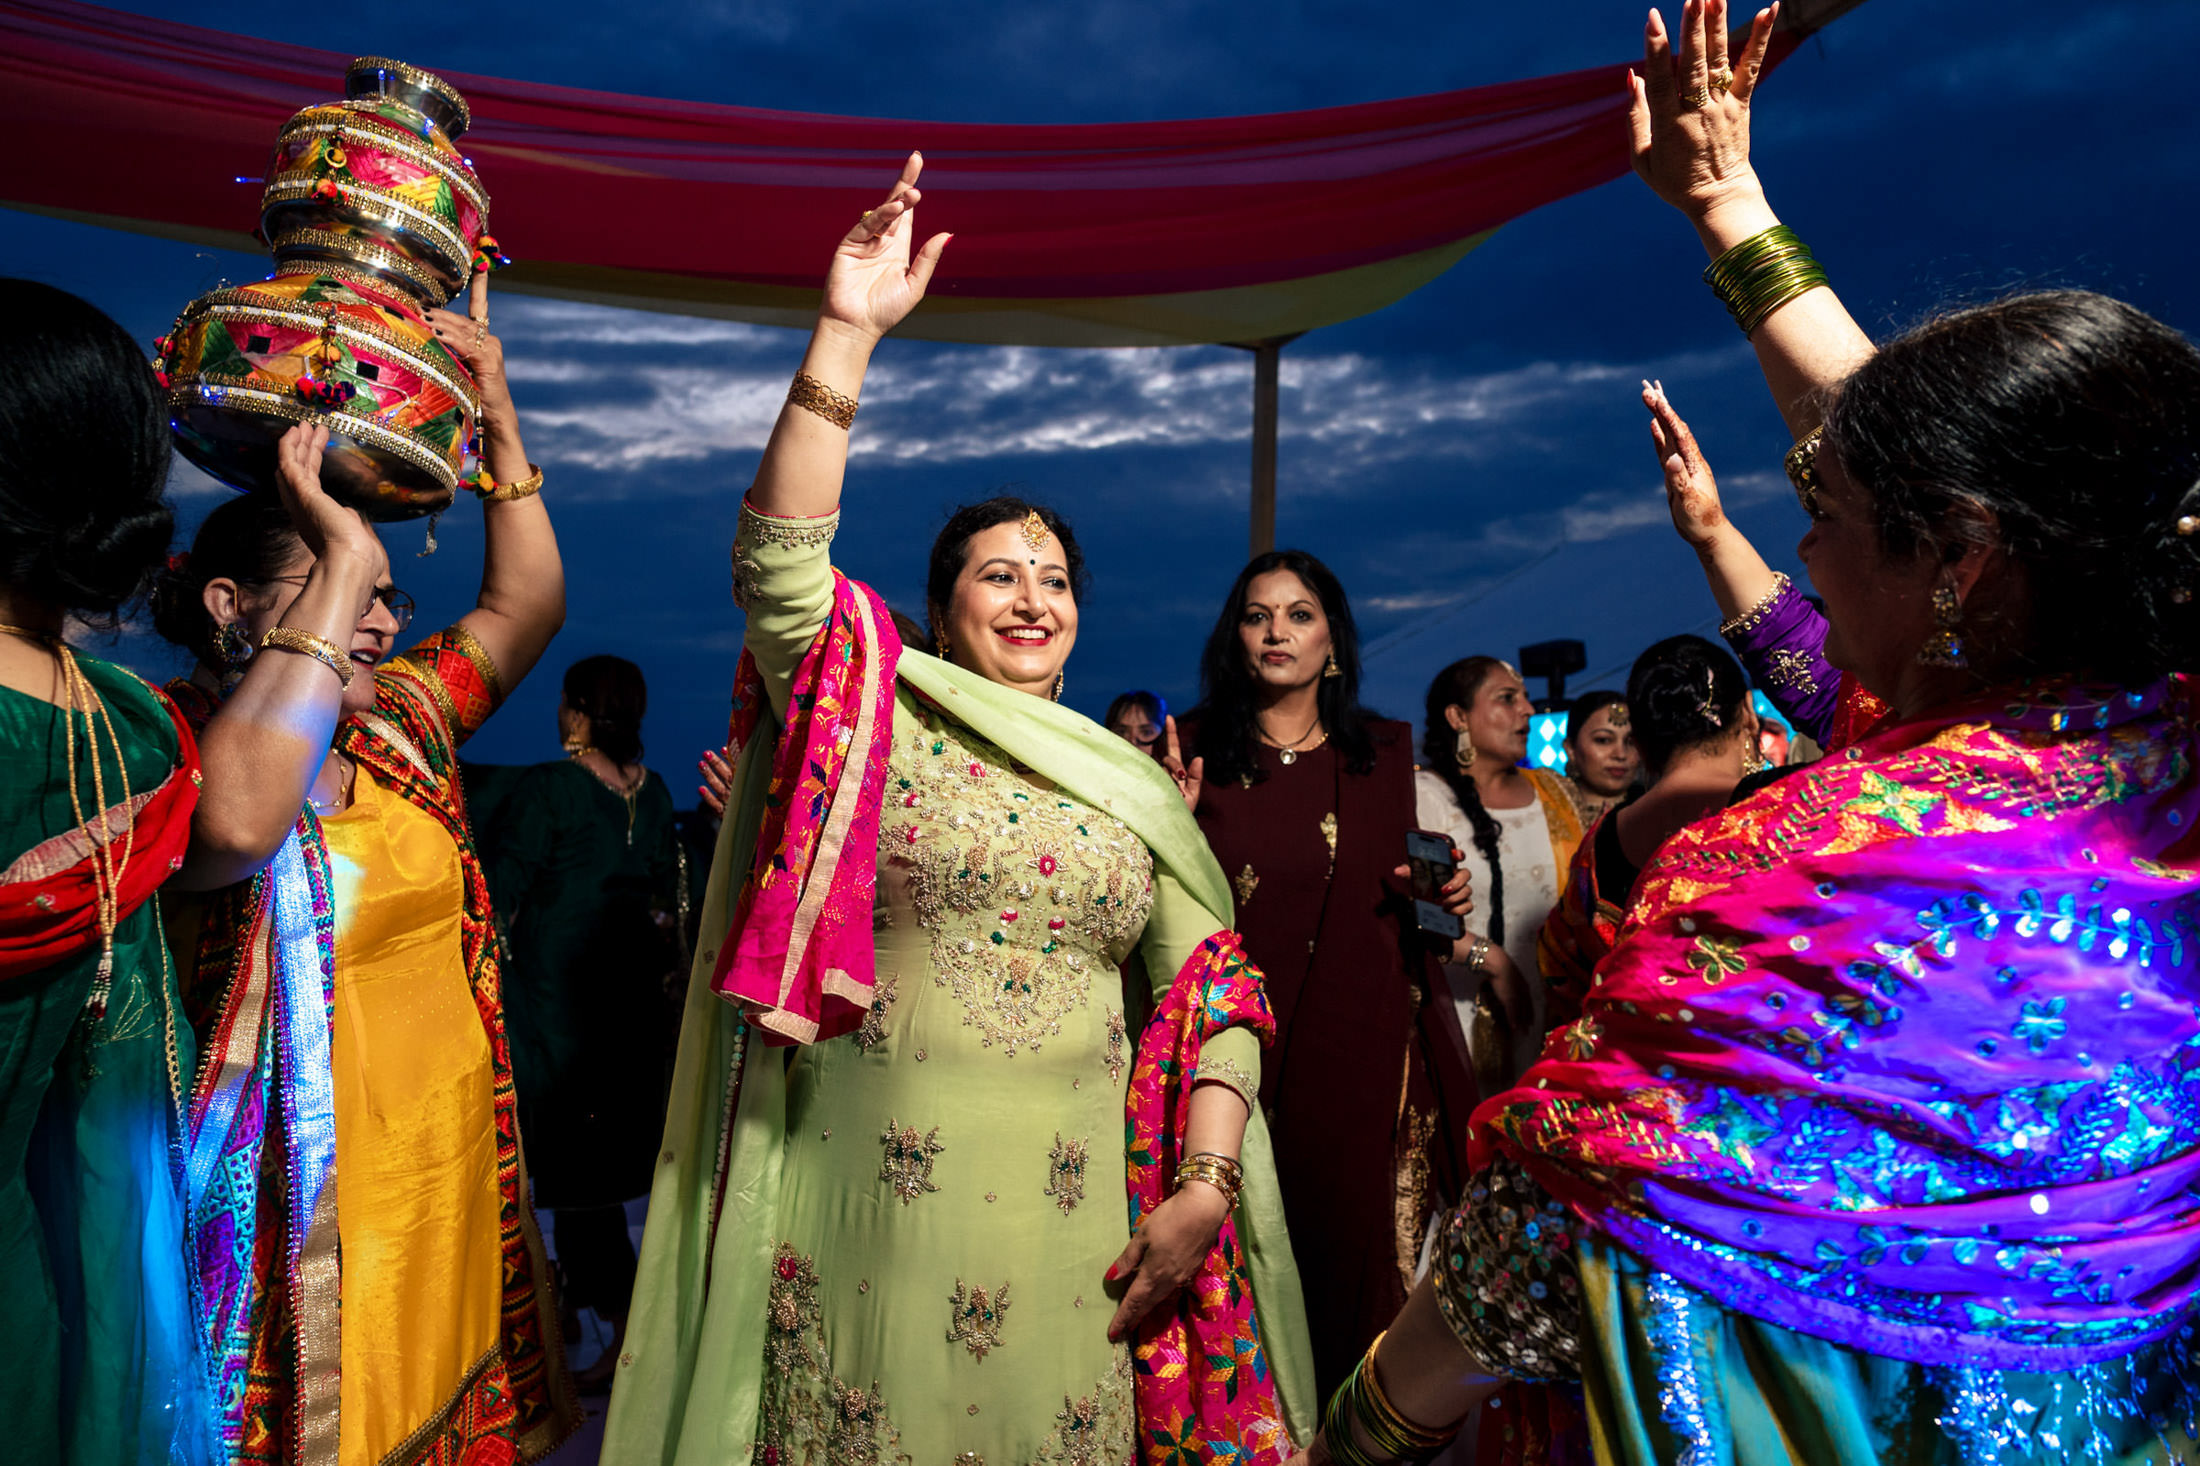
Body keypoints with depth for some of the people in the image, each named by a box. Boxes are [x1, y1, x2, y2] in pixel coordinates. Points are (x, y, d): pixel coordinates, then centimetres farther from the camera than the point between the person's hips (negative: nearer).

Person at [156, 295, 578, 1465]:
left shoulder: (396, 726, 8)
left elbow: (524, 608, 13)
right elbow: (239, 823, -36)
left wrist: (499, 420, 5)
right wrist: (342, 556, -29)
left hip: (455, 1182, 7)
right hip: (306, 1220, -6)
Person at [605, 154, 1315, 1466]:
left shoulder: (1134, 786, 9)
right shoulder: (879, 721, 1)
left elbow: (1211, 992, 6)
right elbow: (776, 558, -14)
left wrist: (1204, 1189, -4)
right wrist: (848, 336, -17)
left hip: (1074, 1232, 3)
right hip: (873, 1215, -2)